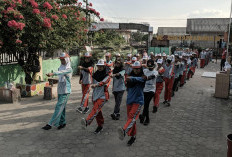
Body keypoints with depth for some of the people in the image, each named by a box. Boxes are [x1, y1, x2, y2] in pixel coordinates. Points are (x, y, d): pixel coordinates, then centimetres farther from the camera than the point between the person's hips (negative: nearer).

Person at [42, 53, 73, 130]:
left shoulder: (69, 69, -12)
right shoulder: (60, 67, 13)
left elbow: (62, 72, -32)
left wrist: (52, 74, -46)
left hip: (65, 91, -8)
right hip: (60, 90, 8)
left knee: (59, 107, -10)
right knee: (62, 107, 13)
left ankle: (50, 124, -10)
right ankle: (62, 122, 23)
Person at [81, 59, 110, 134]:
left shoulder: (107, 76, -5)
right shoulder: (95, 75, 11)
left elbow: (103, 82, -26)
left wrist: (96, 85, -42)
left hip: (102, 96, -6)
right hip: (95, 95, 6)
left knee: (96, 109, -23)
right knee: (98, 112, 9)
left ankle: (87, 121, -41)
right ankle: (100, 126, 22)